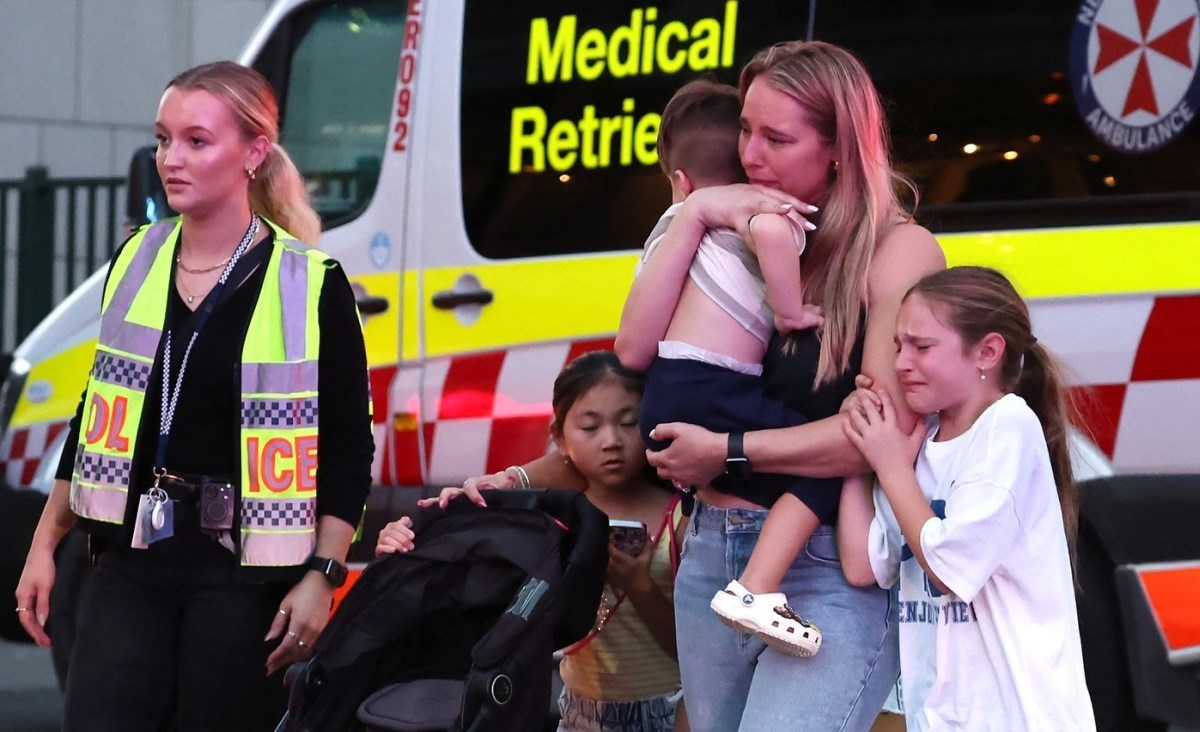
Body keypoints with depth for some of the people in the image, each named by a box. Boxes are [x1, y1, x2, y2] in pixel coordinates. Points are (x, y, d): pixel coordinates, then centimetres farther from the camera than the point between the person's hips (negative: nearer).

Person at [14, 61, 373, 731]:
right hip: (129, 563, 4)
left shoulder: (310, 286, -7)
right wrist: (45, 544, 15)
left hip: (241, 575, -4)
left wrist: (322, 576, -13)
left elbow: (348, 448, -6)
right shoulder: (136, 262, 8)